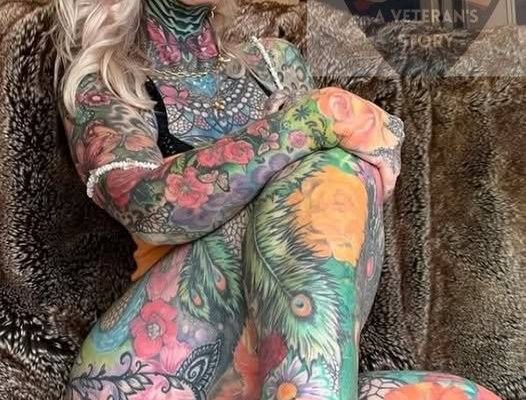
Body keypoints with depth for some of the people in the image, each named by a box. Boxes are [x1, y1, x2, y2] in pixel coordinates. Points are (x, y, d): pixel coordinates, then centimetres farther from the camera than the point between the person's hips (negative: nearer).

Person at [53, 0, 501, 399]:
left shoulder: (274, 60, 20)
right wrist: (317, 117, -19)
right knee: (324, 170, -26)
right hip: (187, 361, -4)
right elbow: (150, 207, -17)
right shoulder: (102, 89, 6)